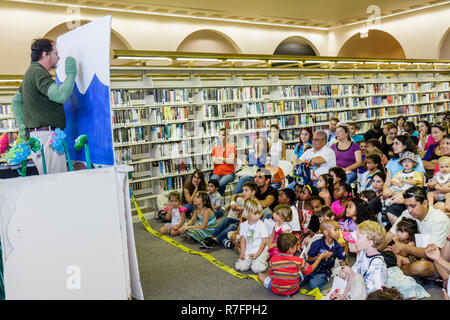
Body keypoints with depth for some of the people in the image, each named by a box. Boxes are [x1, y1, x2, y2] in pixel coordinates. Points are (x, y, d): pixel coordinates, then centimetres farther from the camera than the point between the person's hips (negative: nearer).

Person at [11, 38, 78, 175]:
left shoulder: (32, 72, 21)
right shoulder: (38, 72, -12)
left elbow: (16, 101, 27)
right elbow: (60, 95, -26)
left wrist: (21, 125, 17)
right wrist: (71, 74, -12)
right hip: (46, 136, -11)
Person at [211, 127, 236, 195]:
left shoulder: (231, 147, 9)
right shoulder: (215, 148, 16)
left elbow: (232, 160, -6)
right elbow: (214, 161, 2)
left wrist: (219, 159, 1)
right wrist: (226, 160, -3)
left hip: (228, 173, -2)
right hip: (217, 173, 2)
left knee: (220, 184, -34)